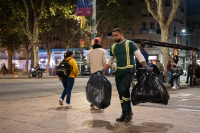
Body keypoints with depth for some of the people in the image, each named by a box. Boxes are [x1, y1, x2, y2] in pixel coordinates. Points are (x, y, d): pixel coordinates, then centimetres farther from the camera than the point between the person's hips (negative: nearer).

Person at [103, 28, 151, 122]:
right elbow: (110, 61, 23)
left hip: (129, 71, -6)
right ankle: (124, 114, 14)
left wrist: (146, 67, -13)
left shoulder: (130, 44, -1)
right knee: (121, 93, 5)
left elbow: (139, 56, -3)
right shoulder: (113, 47, 14)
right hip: (119, 72, 6)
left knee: (123, 89, -22)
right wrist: (103, 70, 12)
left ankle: (129, 112, -8)